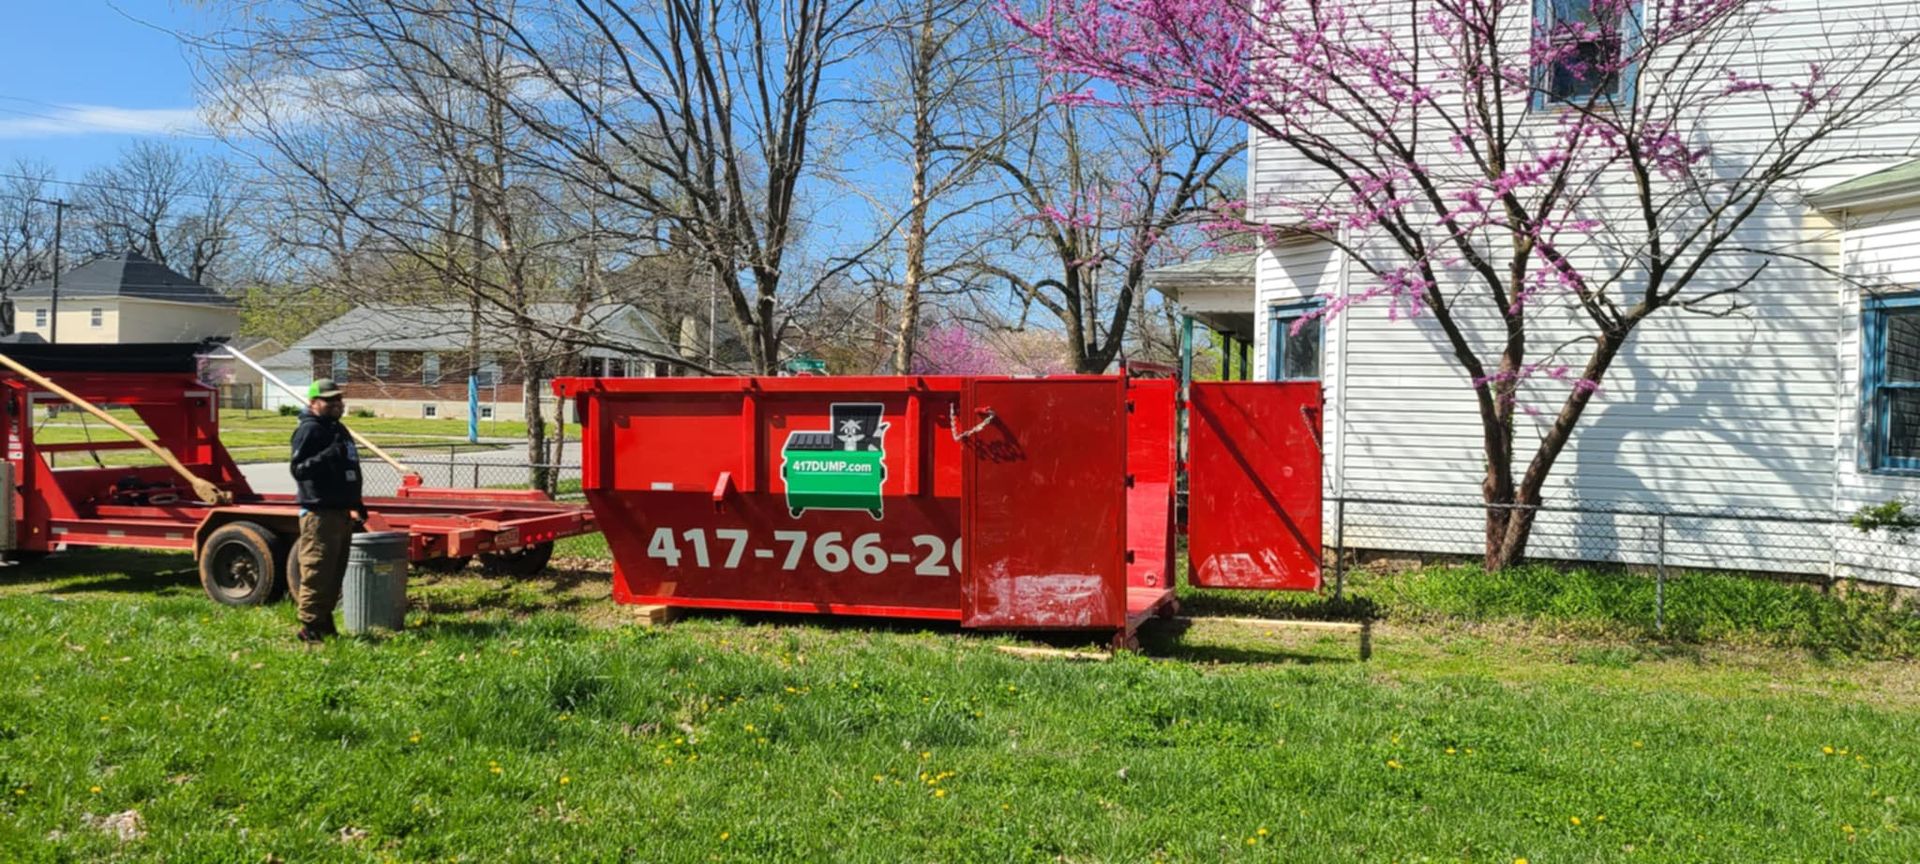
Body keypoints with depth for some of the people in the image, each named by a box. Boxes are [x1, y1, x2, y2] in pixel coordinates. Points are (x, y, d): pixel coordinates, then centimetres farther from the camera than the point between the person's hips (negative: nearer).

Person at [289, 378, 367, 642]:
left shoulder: (338, 429, 20)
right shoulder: (309, 430, -10)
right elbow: (298, 469, -20)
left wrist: (356, 503, 28)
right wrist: (328, 455, -31)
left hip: (341, 512, 10)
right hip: (319, 513, -10)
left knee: (335, 573, 13)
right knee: (317, 572, -8)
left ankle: (325, 623, 21)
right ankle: (310, 627, -4)